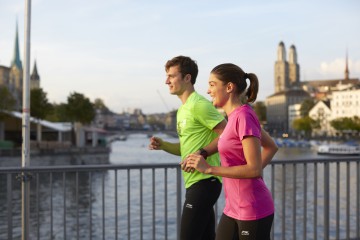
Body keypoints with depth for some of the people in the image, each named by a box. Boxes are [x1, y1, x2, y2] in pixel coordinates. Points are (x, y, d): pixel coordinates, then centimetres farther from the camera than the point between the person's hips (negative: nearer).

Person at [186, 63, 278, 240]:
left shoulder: (244, 116, -17)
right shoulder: (237, 116, 10)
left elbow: (254, 169, -22)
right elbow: (271, 147, 21)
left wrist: (209, 169, -22)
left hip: (252, 211, -9)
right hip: (234, 209, 9)